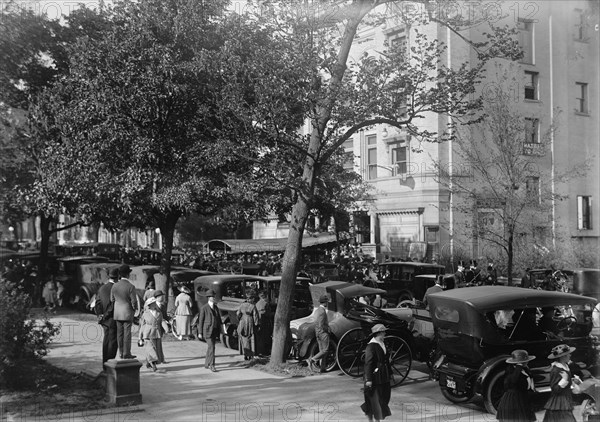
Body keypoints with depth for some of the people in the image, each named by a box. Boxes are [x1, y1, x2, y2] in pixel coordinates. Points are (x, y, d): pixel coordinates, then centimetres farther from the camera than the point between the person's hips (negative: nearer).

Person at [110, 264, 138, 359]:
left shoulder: (115, 286, -1)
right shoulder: (130, 287, -17)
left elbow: (112, 300, 7)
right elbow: (134, 301, -14)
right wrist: (134, 309, 6)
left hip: (117, 313, 5)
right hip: (127, 313, -5)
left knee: (120, 333, 11)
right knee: (127, 333, 0)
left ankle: (121, 353, 16)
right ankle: (126, 354, 2)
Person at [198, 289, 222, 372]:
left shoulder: (216, 308, 12)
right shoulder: (204, 308, -5)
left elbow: (219, 320, 15)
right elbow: (200, 321, -4)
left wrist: (219, 331, 10)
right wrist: (200, 333, -7)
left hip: (215, 331, 6)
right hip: (207, 330, -6)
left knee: (210, 347, 11)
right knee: (211, 348, -13)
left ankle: (207, 364, 22)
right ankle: (212, 365, -11)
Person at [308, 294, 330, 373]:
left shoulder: (318, 309, 10)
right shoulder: (322, 311, -20)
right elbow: (321, 325, -23)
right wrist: (327, 329, -9)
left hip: (318, 333, 10)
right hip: (323, 332, -10)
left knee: (322, 350, 11)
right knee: (325, 350, -4)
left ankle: (322, 368, 12)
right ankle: (312, 359, -13)